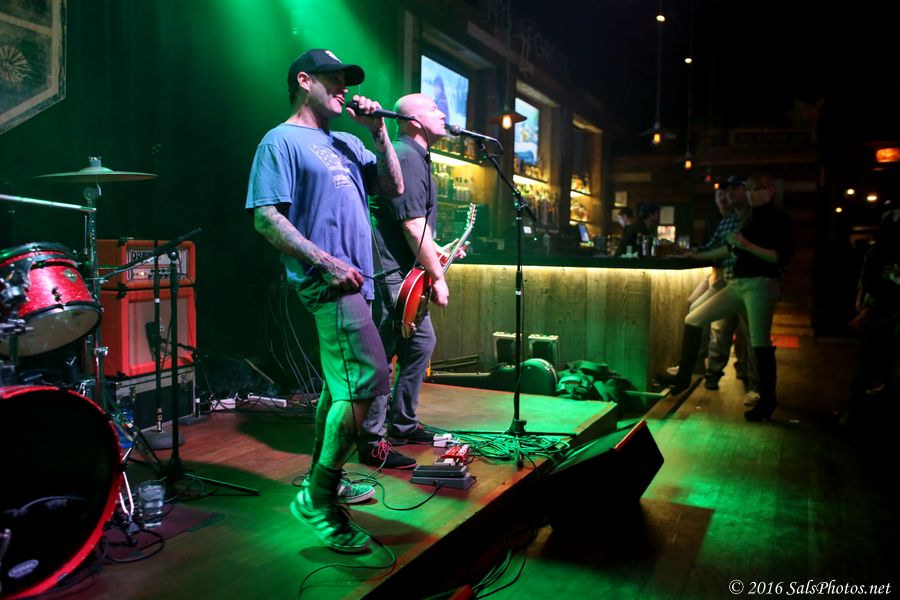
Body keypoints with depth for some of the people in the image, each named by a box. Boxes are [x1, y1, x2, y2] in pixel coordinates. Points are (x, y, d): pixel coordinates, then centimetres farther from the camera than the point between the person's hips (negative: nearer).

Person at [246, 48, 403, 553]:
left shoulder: (345, 143, 19)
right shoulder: (282, 141, -4)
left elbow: (393, 188, 16)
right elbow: (266, 217, -13)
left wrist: (378, 132, 6)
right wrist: (327, 263, -18)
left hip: (354, 279, 9)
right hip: (328, 280, -9)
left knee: (342, 381, 15)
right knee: (368, 380, -16)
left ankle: (322, 477, 30)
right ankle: (319, 500, -4)